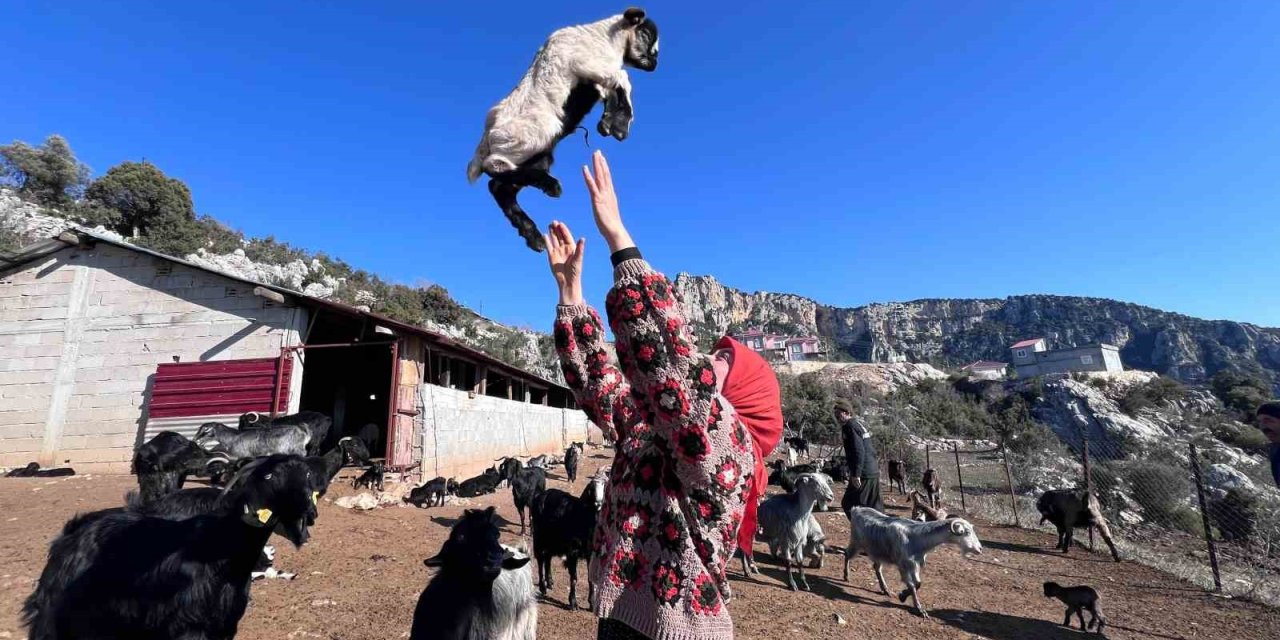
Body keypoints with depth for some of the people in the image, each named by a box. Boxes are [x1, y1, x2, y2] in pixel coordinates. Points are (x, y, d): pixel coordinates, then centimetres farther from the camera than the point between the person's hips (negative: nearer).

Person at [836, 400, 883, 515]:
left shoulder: (849, 426, -13)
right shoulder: (860, 424, 17)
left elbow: (858, 451, -23)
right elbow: (872, 449, 22)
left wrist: (856, 474, -24)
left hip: (864, 474, -10)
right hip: (873, 472, 10)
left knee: (849, 504, -4)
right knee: (875, 506, 16)